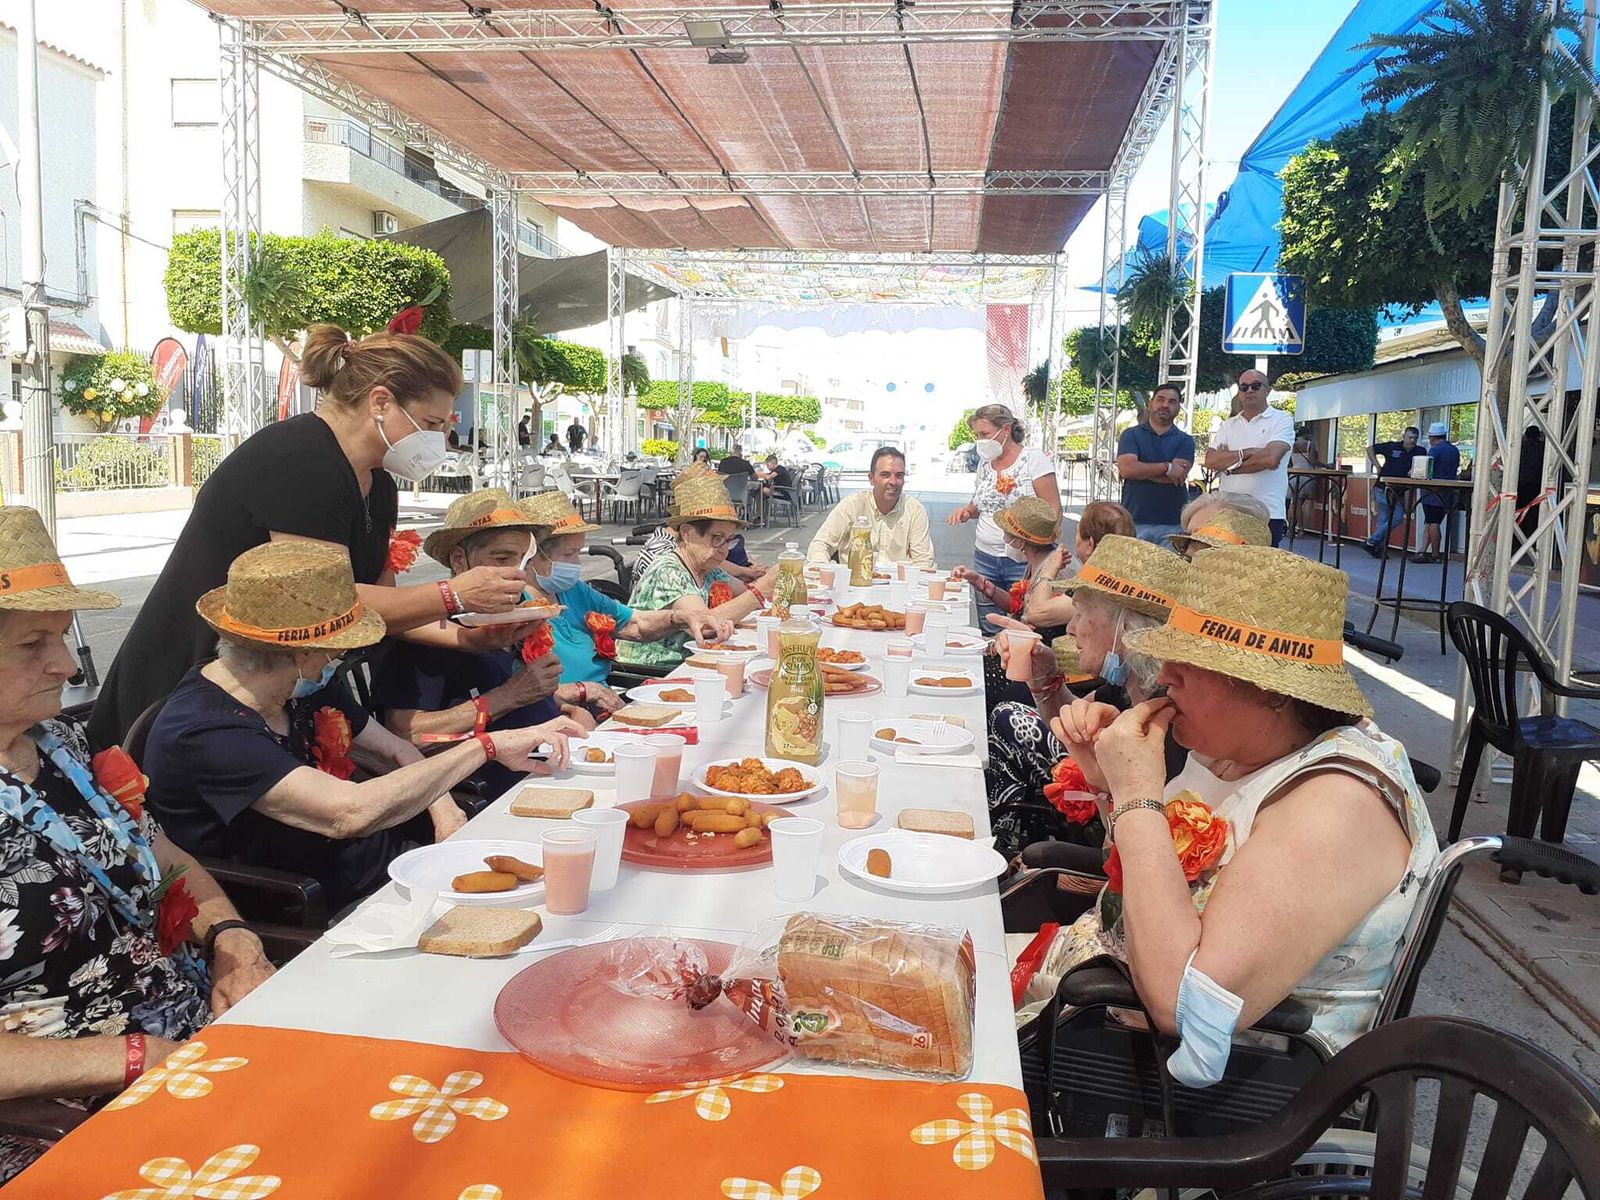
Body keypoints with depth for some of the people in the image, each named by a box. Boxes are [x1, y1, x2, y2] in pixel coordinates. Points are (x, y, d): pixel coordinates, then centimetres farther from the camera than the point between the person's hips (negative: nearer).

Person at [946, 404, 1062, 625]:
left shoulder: (1033, 459, -6)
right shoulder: (984, 463, 13)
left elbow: (1054, 509, -9)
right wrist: (967, 511, 4)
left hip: (1022, 560, -6)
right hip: (985, 558, 6)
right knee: (988, 633, 5)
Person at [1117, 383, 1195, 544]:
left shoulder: (1185, 440, 10)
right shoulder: (1131, 434, 9)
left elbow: (1179, 476, -7)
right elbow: (1126, 467, -9)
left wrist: (1140, 469, -5)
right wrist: (1167, 467, -9)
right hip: (1134, 523, -1)